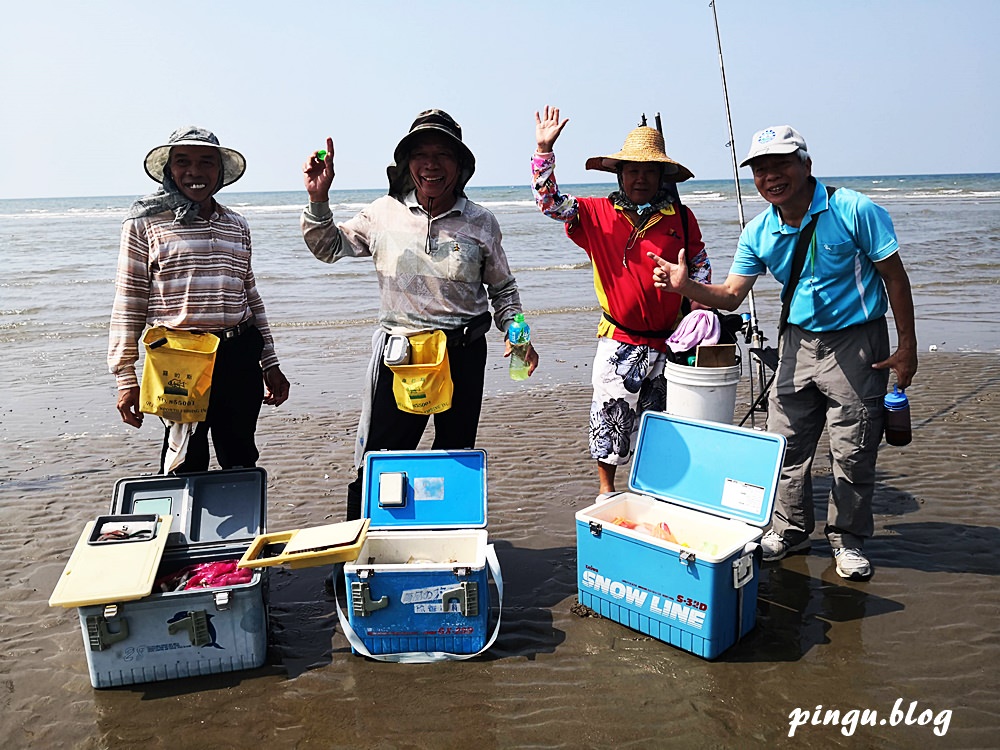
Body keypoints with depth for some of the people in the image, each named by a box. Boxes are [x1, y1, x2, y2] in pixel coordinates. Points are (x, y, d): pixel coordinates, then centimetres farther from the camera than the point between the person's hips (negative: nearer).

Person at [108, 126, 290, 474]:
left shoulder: (237, 225, 14)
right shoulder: (146, 222, 1)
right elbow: (128, 305, 0)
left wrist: (270, 363, 18)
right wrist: (125, 378, -4)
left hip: (239, 358, 4)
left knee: (241, 461, 12)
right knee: (185, 466, 1)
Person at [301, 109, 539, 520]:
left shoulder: (481, 223, 2)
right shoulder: (384, 213, 1)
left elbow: (503, 288, 12)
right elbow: (328, 247, 12)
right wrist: (318, 200, -3)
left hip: (464, 355, 1)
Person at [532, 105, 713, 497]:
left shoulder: (681, 219, 1)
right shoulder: (599, 214, -2)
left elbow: (700, 267, 9)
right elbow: (549, 201, -8)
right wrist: (544, 150, -18)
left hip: (667, 342, 2)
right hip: (619, 341, -1)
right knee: (610, 415, 4)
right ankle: (606, 490, 24)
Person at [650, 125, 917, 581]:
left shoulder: (853, 211, -15)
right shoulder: (758, 233, -2)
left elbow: (894, 276, -8)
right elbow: (731, 295, 0)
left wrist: (906, 347, -9)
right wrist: (686, 286, -19)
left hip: (856, 342, -4)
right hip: (798, 342, 4)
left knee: (854, 452, 4)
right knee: (786, 444, 8)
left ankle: (848, 539, 24)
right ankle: (791, 530, 27)